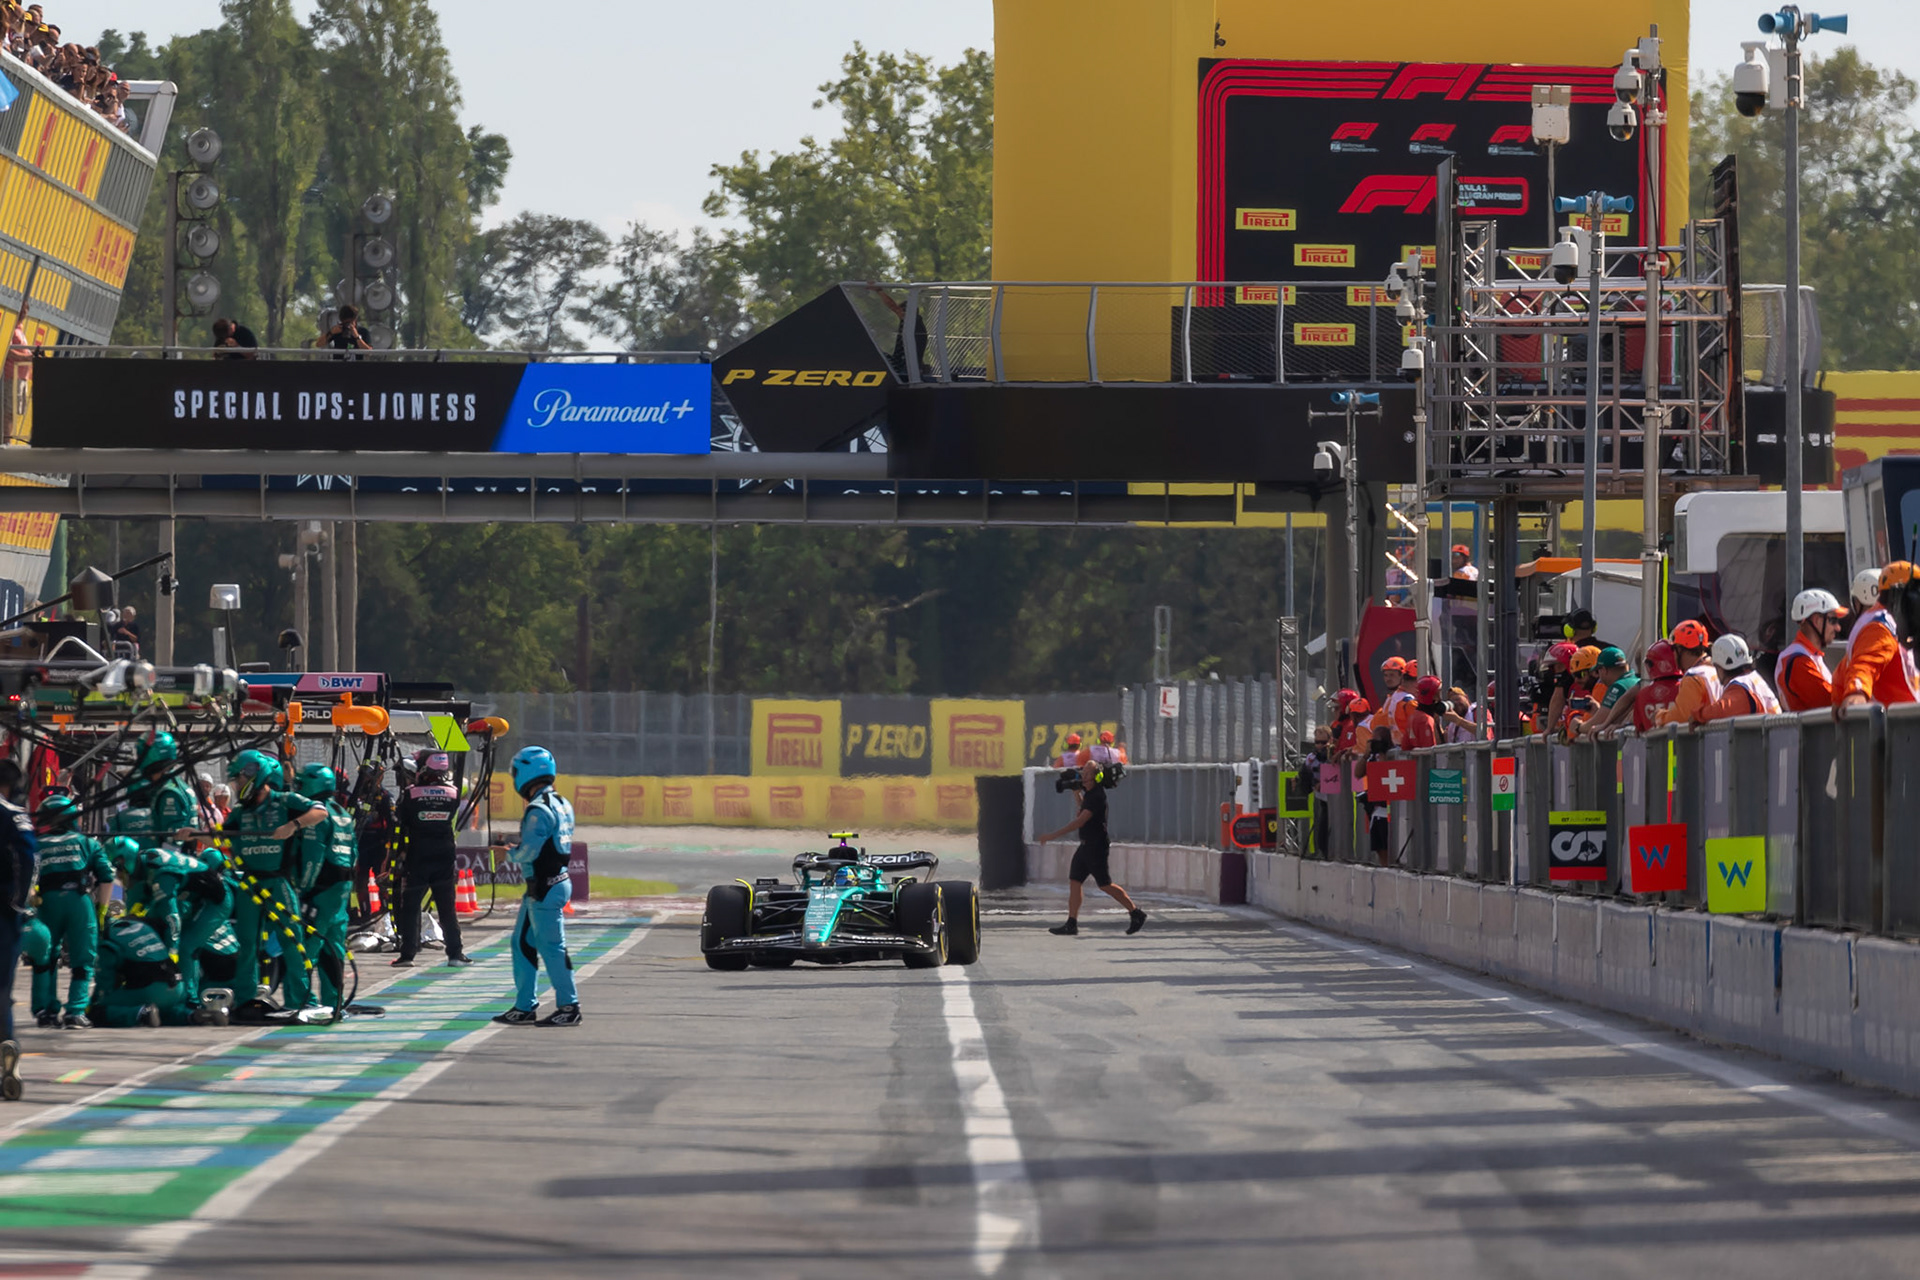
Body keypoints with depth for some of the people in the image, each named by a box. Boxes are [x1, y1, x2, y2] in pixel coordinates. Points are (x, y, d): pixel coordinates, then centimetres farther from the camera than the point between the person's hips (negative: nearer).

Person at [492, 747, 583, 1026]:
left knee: (551, 947, -3)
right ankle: (524, 1007, 18)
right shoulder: (562, 804, 12)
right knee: (522, 944, 14)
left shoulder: (539, 810, -19)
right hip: (557, 881, 10)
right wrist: (519, 850, 13)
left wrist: (511, 854, -1)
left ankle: (569, 1007, 3)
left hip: (545, 888, -10)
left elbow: (528, 852, -22)